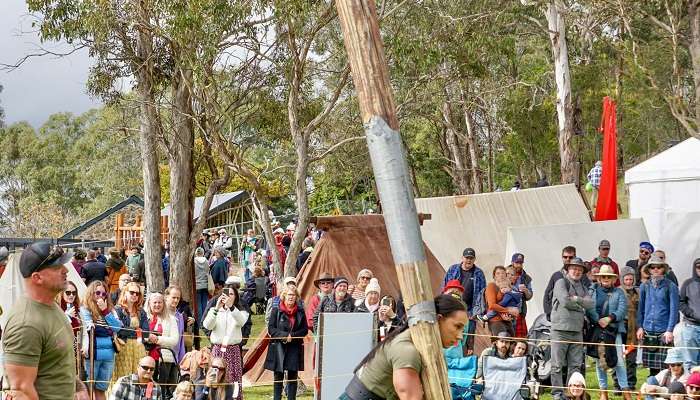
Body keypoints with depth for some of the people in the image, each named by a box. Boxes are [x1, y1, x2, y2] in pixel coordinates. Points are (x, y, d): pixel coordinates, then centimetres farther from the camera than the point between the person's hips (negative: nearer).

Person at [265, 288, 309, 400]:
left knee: (293, 377, 4)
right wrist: (284, 335, -17)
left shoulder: (300, 312, 6)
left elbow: (305, 329, 4)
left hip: (295, 348, 2)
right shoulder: (276, 311, 0)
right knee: (278, 377, 1)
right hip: (279, 348, -2)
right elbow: (271, 329, -4)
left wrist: (292, 336, -12)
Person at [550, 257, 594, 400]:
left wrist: (577, 299, -11)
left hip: (577, 330, 6)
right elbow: (565, 301, -15)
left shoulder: (582, 287, 18)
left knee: (576, 365, 6)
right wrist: (582, 308, -1)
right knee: (557, 365, -3)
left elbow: (591, 303, 3)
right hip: (561, 329, -6)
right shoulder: (561, 283, -1)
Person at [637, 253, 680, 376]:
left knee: (664, 366, -7)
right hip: (648, 331, 3)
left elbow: (674, 309, -2)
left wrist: (670, 330, -9)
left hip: (664, 332, -3)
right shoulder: (644, 286, 9)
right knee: (652, 366, 7)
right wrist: (639, 327, 5)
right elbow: (640, 308, 14)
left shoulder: (670, 287, 0)